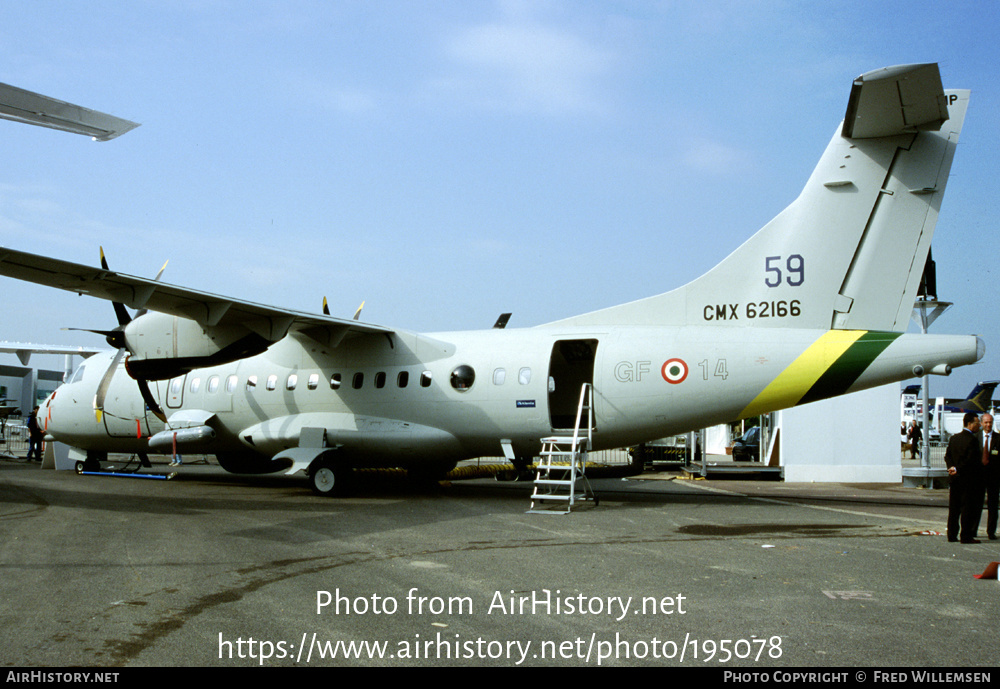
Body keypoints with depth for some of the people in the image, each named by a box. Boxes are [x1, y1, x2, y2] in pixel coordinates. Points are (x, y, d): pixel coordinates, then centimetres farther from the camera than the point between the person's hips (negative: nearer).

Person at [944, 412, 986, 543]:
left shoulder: (953, 438, 9)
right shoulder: (972, 439, -15)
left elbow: (947, 456, 7)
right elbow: (972, 460, -18)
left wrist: (952, 467, -6)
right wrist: (958, 469, -11)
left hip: (954, 478, 7)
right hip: (968, 478, -7)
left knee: (954, 508, 11)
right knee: (968, 508, 0)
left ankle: (952, 535, 14)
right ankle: (966, 536, 3)